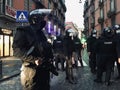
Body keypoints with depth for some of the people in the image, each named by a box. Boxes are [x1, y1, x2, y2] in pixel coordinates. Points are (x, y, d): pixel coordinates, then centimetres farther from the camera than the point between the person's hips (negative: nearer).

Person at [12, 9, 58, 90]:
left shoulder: (41, 33, 19)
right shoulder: (23, 31, -7)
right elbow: (17, 50, -18)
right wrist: (33, 60, -24)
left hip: (44, 69, 8)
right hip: (32, 69, -8)